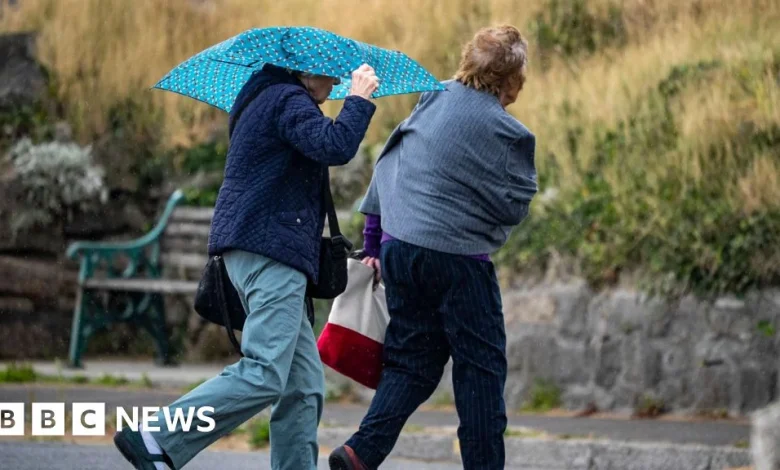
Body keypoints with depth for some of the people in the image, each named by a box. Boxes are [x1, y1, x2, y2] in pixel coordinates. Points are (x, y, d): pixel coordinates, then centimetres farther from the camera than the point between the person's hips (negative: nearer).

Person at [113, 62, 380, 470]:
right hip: (270, 252, -11)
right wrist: (359, 99, -10)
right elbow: (335, 147, -23)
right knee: (265, 374, -18)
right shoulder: (287, 100, -7)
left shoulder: (265, 99, 24)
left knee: (304, 383, 8)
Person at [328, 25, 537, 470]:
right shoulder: (509, 133, -12)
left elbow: (386, 167, 11)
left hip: (398, 247, 6)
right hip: (458, 259, -6)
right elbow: (515, 207, -6)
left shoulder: (431, 101, 7)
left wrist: (373, 242, 18)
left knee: (411, 362, 12)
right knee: (482, 368, 7)